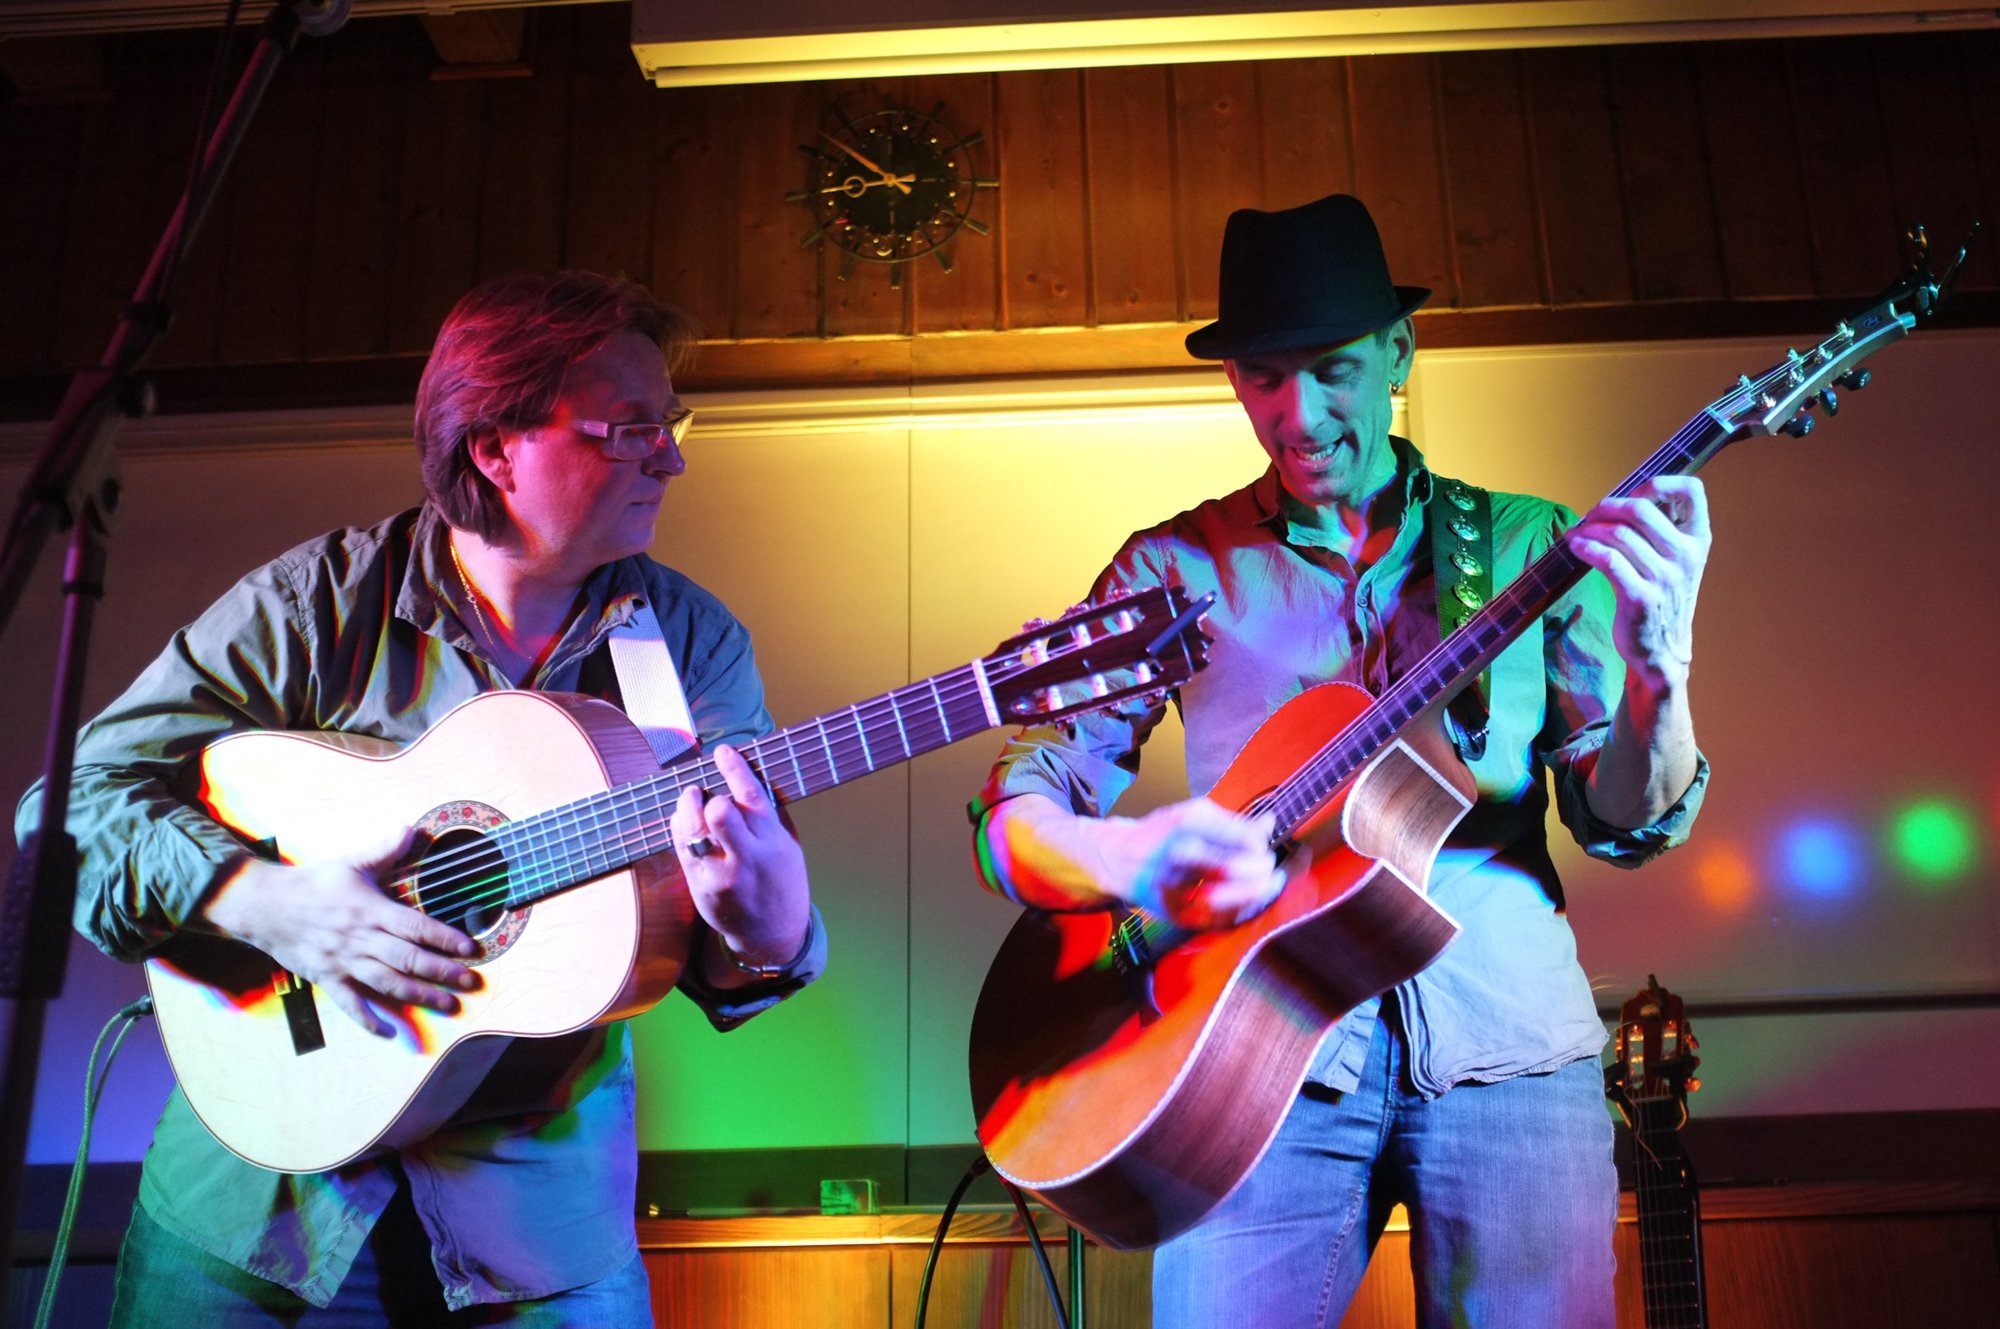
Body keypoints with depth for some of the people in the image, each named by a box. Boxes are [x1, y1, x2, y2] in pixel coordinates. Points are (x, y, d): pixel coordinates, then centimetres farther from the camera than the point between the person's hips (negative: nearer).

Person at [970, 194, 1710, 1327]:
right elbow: (1019, 815, 1)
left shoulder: (1529, 544, 8)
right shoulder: (1175, 568, 6)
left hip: (1507, 1039, 1)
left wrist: (1658, 671, -18)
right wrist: (1129, 859, -22)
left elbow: (1626, 823, 3)